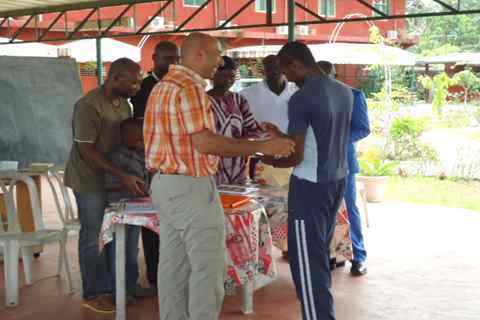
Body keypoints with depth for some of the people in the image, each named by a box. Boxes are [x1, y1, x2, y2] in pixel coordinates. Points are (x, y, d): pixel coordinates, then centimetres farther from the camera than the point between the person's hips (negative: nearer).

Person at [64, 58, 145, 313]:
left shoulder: (123, 102, 3)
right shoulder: (89, 106, -22)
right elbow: (87, 149, -22)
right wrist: (122, 175, -26)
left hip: (112, 178, 7)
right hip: (90, 179, -7)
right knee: (93, 237, 3)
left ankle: (111, 287, 23)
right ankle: (94, 293, 16)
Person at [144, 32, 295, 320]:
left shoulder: (164, 86, 15)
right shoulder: (189, 87, -16)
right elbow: (204, 142, -24)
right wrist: (262, 146, -23)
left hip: (166, 183, 10)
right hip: (190, 186, -10)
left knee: (174, 263, 14)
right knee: (208, 267, -2)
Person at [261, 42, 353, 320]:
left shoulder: (301, 99, -18)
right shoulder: (345, 91, 6)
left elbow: (296, 156, -17)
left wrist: (270, 161, 2)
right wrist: (284, 136, 23)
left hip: (311, 185, -8)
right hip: (338, 180, 8)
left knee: (307, 259, 0)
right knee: (321, 251, 19)